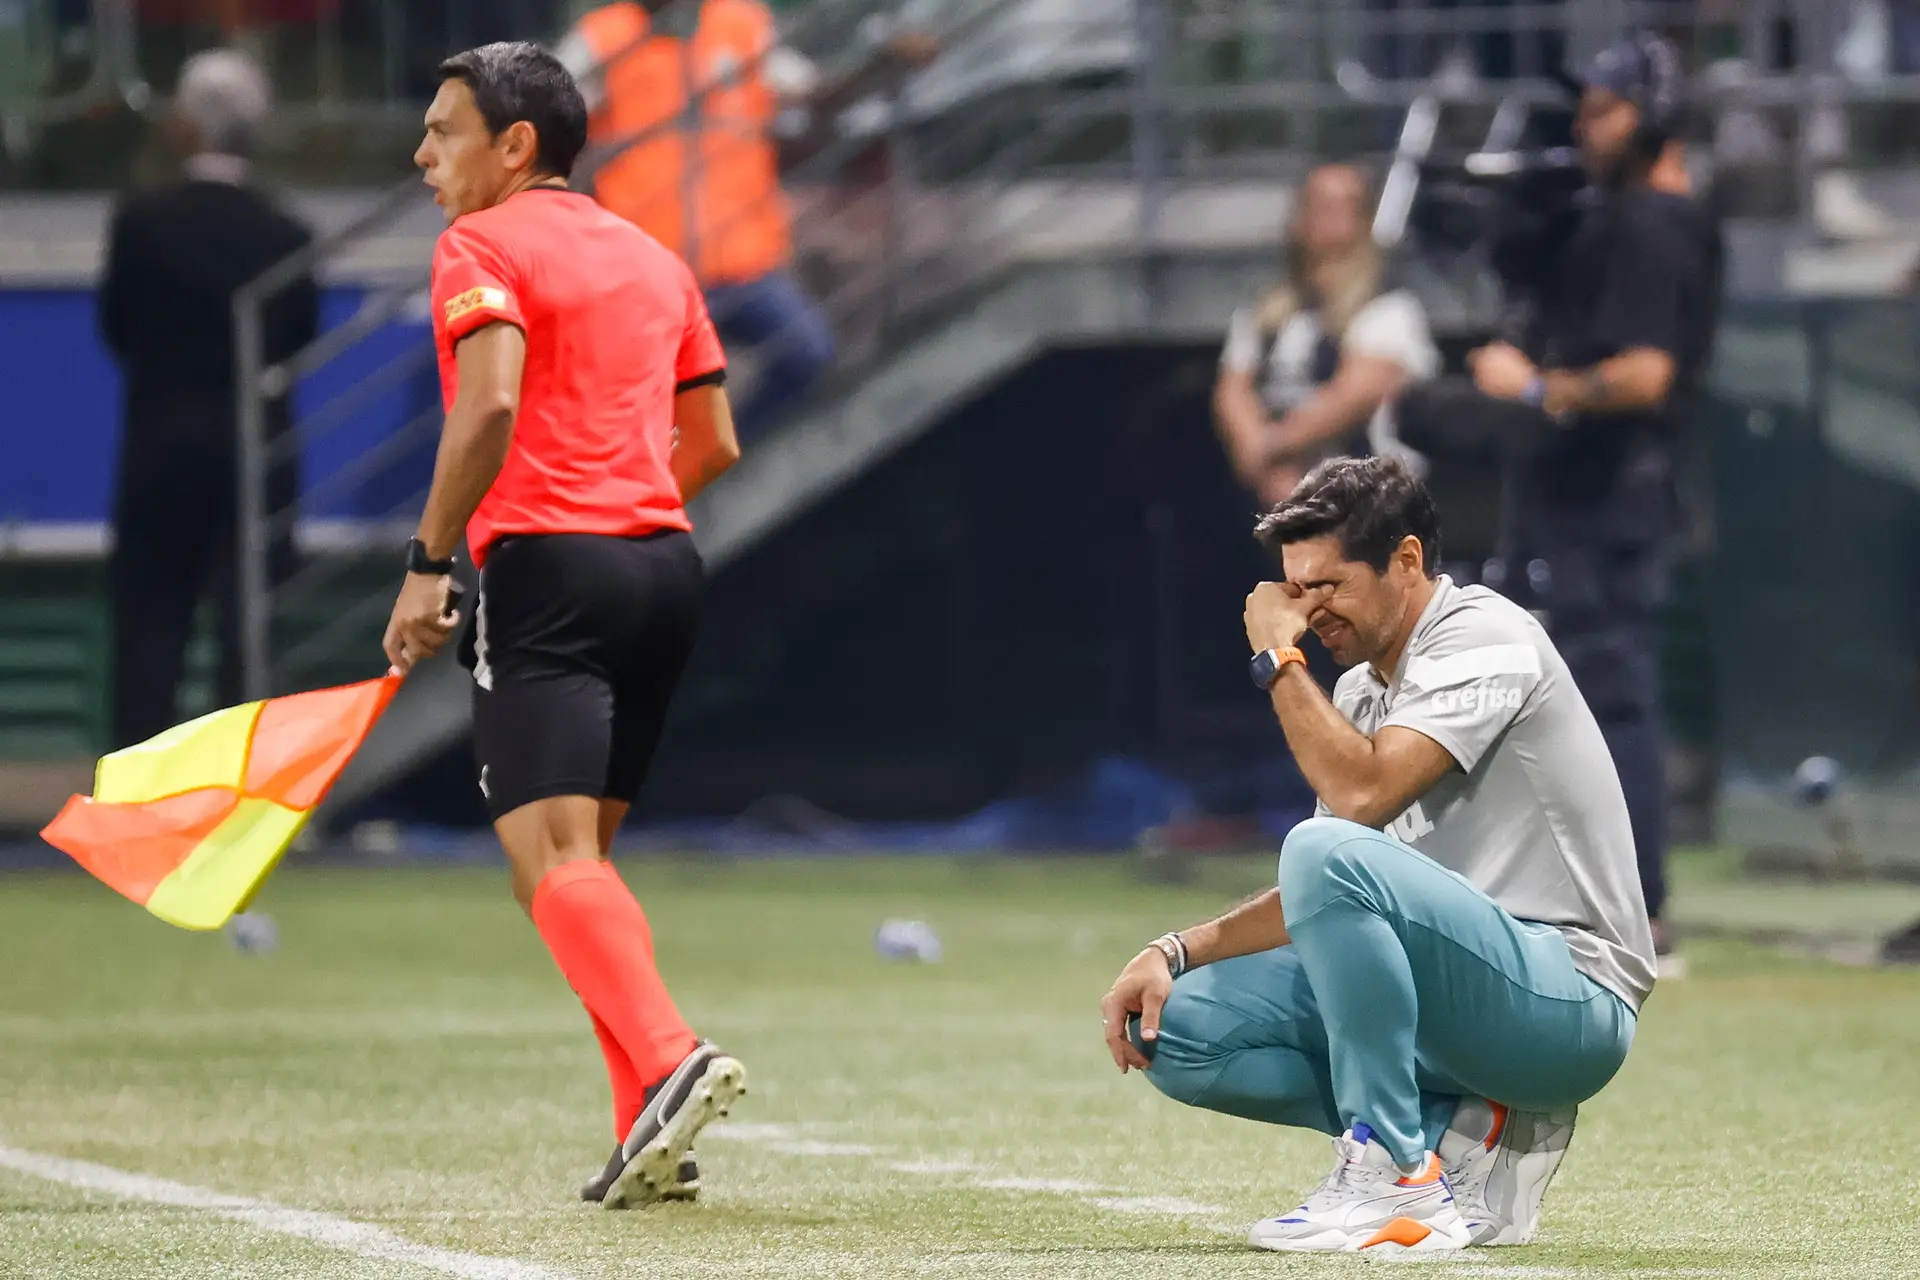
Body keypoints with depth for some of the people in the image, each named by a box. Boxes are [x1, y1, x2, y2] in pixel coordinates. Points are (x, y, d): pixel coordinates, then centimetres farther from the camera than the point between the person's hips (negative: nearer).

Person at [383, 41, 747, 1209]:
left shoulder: (483, 248, -2)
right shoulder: (654, 259, 20)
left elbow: (490, 406, -19)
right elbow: (713, 445, 20)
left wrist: (429, 564, -15)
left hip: (548, 567, -8)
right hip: (665, 561, 8)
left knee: (553, 858, -14)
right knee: (582, 859, 15)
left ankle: (670, 1062, -35)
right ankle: (653, 1135, 6)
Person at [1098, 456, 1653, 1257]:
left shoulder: (1484, 638, -10)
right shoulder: (1363, 690, 17)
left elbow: (1362, 794, -24)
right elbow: (1315, 906, 17)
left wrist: (1280, 660, -11)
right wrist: (1175, 953, 2)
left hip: (1572, 996, -9)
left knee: (1327, 856, -32)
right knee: (1172, 1027, -1)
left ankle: (1398, 1178, -25)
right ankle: (1462, 1129, -2)